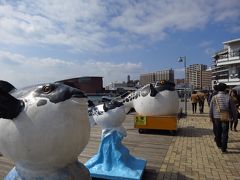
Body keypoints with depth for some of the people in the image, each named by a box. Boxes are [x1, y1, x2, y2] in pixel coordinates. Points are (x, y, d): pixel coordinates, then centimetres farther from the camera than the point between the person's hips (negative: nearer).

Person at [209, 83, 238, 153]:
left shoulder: (214, 97, -5)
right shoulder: (228, 97, -10)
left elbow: (211, 108, 0)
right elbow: (233, 108, -3)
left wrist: (211, 117, 10)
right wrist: (235, 117, 9)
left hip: (216, 117, 2)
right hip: (226, 118, -2)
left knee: (218, 132, 17)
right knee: (225, 133, 6)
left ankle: (219, 145, 33)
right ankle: (224, 149, 9)